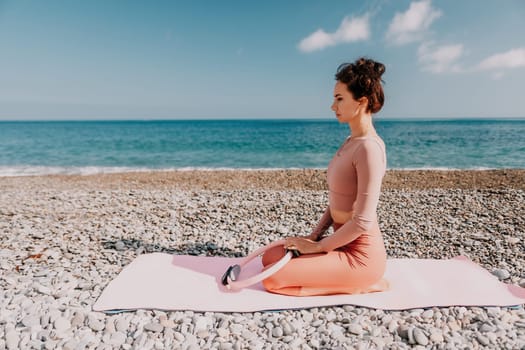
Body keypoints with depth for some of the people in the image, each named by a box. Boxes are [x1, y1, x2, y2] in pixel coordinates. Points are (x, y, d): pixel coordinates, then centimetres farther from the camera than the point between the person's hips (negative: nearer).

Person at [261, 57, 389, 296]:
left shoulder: (369, 147, -22)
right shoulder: (351, 142, 7)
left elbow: (363, 222, -24)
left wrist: (318, 246, -13)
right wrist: (315, 235, 4)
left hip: (360, 254, -9)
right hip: (344, 243, 9)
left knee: (272, 279, -10)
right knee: (270, 258, 11)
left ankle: (363, 284, 1)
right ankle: (357, 278, 14)